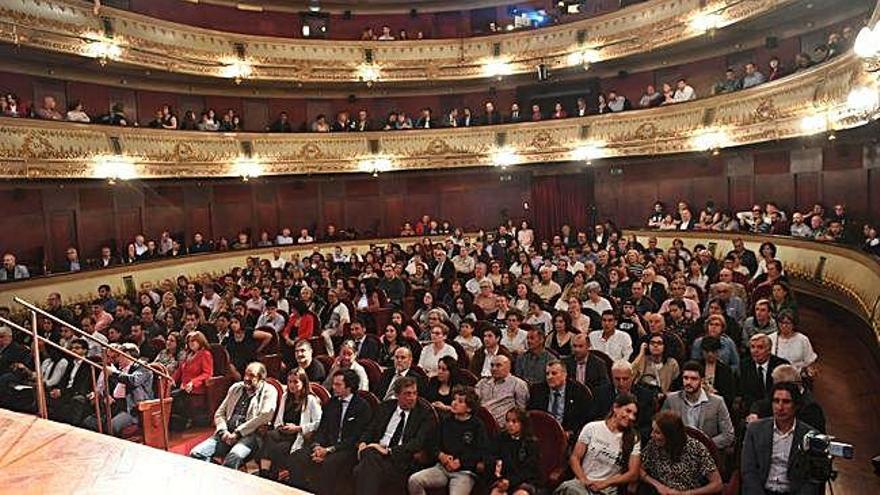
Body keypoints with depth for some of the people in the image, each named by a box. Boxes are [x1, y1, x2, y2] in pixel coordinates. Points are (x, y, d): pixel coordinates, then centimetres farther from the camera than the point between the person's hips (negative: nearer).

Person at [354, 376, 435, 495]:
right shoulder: (386, 406, 16)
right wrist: (363, 443, -6)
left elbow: (419, 443, -9)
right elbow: (371, 429, 17)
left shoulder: (425, 413, 2)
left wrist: (389, 450, -18)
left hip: (401, 459, -4)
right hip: (377, 451, 4)